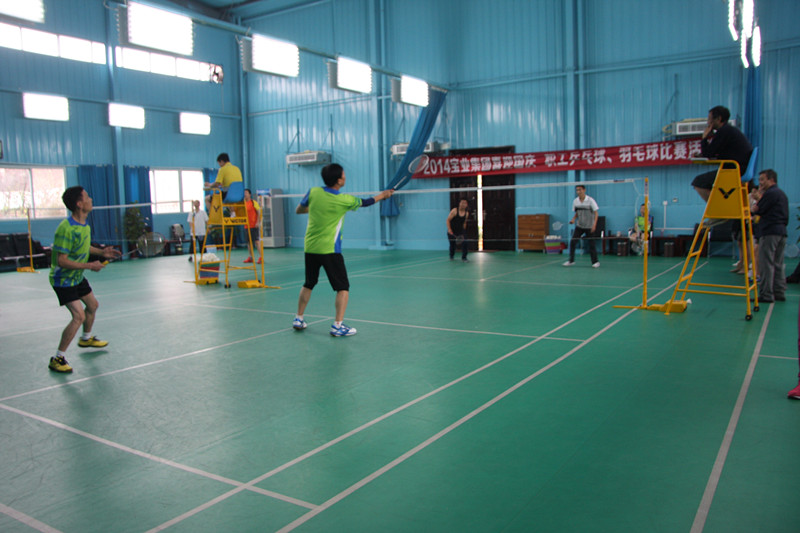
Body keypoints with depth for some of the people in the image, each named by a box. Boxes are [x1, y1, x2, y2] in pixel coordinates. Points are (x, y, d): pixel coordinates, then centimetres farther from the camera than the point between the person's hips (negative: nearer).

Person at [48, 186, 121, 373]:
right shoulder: (66, 229, -30)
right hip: (63, 279, -10)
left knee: (92, 305, 24)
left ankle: (86, 338, 50)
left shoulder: (84, 225, 0)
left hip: (77, 277, 10)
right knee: (79, 316, -18)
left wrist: (101, 252, 4)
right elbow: (62, 261, -30)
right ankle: (58, 358, -6)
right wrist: (90, 265, -28)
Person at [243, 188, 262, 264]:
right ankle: (251, 257, 20)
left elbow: (259, 212, -6)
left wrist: (258, 222, -14)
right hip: (247, 225, 6)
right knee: (249, 241, 11)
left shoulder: (254, 202, -5)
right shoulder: (243, 203, 12)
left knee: (256, 240, -11)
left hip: (254, 225, -6)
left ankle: (261, 257, -11)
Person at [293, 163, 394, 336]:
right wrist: (383, 194, 26)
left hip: (310, 248, 5)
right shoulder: (344, 200, -9)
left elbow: (298, 210, 13)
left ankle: (299, 319, 28)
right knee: (343, 288, 3)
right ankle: (338, 325, -5)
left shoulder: (313, 192, -1)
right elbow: (365, 202, 9)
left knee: (308, 285, 21)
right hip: (329, 249, -5)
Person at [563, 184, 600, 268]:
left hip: (589, 227, -4)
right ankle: (571, 261, 4)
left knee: (591, 244, -1)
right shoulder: (575, 201, 1)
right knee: (572, 242, -6)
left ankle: (595, 262, 12)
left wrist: (594, 224, -20)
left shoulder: (590, 200, -11)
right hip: (579, 226, 4)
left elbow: (596, 213, -10)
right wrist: (573, 219, -4)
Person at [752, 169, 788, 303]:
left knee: (766, 264, -8)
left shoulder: (770, 193, -10)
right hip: (782, 231, 10)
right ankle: (779, 293, 13)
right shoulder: (782, 194, 20)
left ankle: (766, 294, -9)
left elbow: (757, 210, -8)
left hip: (770, 232, -10)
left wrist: (760, 195, 4)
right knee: (778, 264, 12)